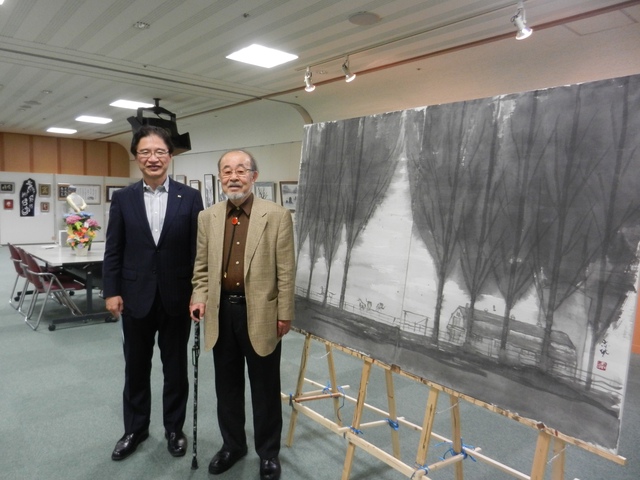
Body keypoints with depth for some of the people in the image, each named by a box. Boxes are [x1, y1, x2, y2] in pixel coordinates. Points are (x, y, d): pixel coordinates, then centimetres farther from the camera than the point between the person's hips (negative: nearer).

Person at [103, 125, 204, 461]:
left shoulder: (190, 198, -2)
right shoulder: (122, 199, 2)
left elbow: (199, 249, -3)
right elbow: (113, 250, 3)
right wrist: (111, 291, -3)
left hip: (176, 297, -1)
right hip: (136, 297, 2)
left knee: (175, 368, 12)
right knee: (136, 368, 16)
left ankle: (174, 428, 32)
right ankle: (135, 429, 36)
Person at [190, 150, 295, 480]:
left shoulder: (277, 216, -7)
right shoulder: (207, 217, 5)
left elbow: (286, 271, -7)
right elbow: (201, 267, 10)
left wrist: (285, 314, -8)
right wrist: (200, 298, -4)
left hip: (260, 313, -3)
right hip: (221, 312, 4)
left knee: (265, 388, 11)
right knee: (227, 385, 17)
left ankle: (268, 452, 30)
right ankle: (232, 444, 38)